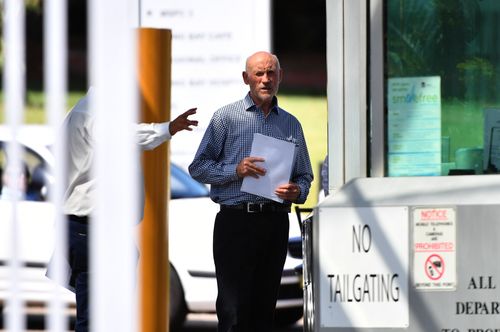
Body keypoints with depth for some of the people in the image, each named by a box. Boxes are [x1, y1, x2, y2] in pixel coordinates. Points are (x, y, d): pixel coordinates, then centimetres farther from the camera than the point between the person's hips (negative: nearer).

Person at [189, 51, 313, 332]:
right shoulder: (226, 117, 4)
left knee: (265, 307, 5)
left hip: (275, 223, 4)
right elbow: (198, 168, 1)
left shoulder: (291, 124, 15)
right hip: (236, 221, -4)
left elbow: (305, 176, 20)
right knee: (233, 308, -9)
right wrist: (235, 171, -15)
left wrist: (296, 191, -3)